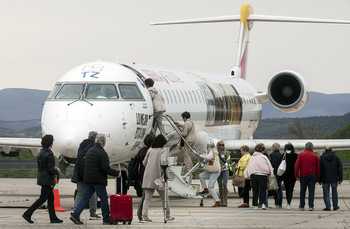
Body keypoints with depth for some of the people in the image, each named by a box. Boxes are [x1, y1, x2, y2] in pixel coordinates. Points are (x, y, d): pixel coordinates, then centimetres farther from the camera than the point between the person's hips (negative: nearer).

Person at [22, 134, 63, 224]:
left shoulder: (40, 153, 8)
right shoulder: (49, 155, -19)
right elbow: (51, 169, -21)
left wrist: (54, 168, 15)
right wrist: (57, 171, 0)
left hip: (42, 178, 9)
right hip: (47, 180, -9)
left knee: (51, 198, 13)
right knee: (43, 198, -4)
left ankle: (53, 217, 16)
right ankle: (27, 214, -5)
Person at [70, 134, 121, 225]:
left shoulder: (90, 150, 12)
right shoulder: (102, 153, -16)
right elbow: (106, 168, -20)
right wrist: (117, 173, -9)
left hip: (88, 179, 8)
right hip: (98, 180, -8)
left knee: (85, 197, 8)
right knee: (104, 198, 1)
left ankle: (75, 214, -3)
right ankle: (106, 219, 6)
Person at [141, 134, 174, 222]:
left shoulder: (150, 150, 8)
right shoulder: (164, 149, -6)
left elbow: (144, 162, 12)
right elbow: (163, 161, -20)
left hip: (148, 176, 4)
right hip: (158, 176, -4)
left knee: (147, 198, 3)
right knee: (164, 198, 12)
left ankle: (144, 216, -10)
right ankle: (167, 216, 20)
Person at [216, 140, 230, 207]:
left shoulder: (226, 152, 4)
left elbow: (228, 161, -4)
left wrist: (223, 166, -17)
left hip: (225, 170, -1)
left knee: (224, 184, -13)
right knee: (220, 186, 5)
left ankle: (225, 201, -14)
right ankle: (221, 201, 9)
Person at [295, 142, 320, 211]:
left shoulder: (301, 155, 0)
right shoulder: (315, 156, 4)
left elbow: (297, 165, -6)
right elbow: (318, 168, 6)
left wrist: (296, 175, -1)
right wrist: (317, 178, 12)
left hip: (303, 176, 0)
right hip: (312, 175, 0)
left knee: (302, 191, 9)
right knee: (311, 191, -1)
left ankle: (302, 206, 14)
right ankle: (311, 206, -9)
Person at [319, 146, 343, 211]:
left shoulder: (322, 158, -2)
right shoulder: (336, 157, 2)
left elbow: (320, 170, -3)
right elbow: (340, 168, 0)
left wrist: (320, 180, 2)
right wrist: (340, 179, 3)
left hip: (325, 179, -2)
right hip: (334, 179, 2)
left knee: (326, 193, 2)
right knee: (334, 192, 14)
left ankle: (328, 207, -5)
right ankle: (335, 206, 20)